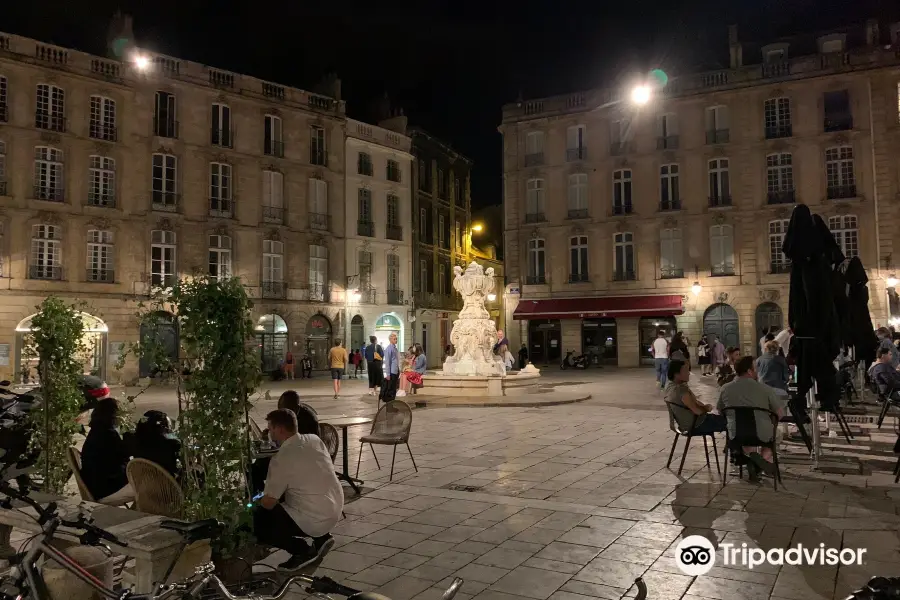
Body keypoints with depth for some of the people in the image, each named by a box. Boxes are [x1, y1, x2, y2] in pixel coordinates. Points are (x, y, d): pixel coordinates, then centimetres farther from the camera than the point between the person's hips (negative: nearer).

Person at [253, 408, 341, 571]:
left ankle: (303, 550, 0)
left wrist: (258, 501, 12)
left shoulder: (281, 459, -18)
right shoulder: (315, 439, 2)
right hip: (335, 509, 8)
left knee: (254, 521, 2)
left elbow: (269, 503, -12)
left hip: (313, 521, -8)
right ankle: (321, 538, 18)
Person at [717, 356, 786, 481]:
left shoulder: (725, 390, -2)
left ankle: (750, 453, 7)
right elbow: (780, 414, -1)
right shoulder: (765, 389, -8)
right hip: (762, 436, -1)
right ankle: (764, 458, 8)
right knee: (775, 433, 33)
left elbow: (720, 411, 12)